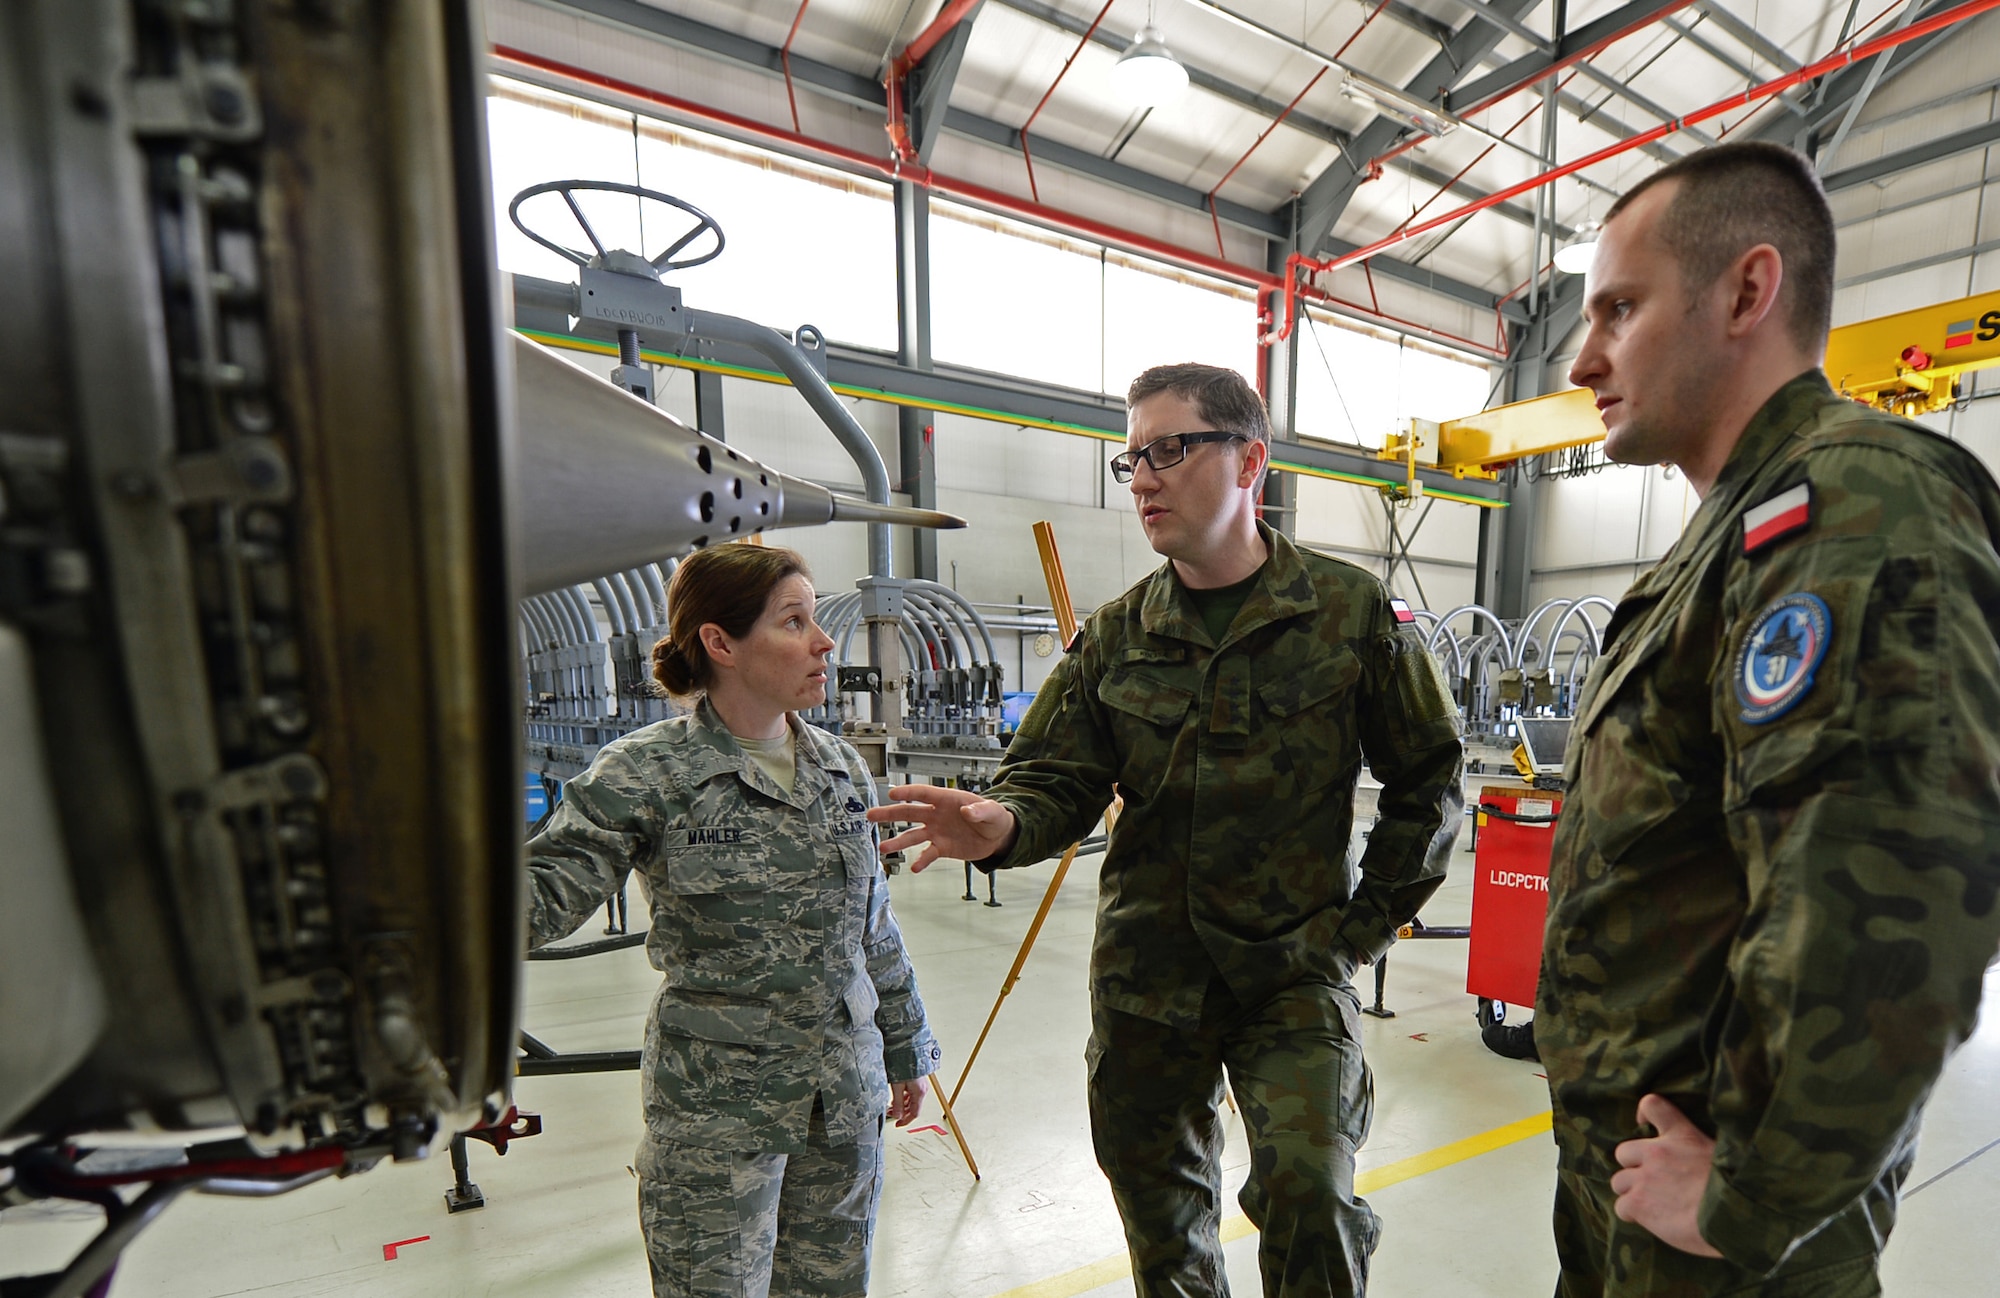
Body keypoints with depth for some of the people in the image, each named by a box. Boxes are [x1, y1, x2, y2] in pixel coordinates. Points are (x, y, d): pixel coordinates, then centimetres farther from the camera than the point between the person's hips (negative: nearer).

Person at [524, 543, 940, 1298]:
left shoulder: (841, 767, 2)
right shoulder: (650, 772, -13)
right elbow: (548, 892, -18)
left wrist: (904, 1048, 16)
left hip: (846, 1094, 5)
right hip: (717, 1109, -5)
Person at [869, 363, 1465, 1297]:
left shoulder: (1353, 612, -5)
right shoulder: (1115, 636, 0)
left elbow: (1428, 780, 2)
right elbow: (1058, 777, -1)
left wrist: (1370, 921, -2)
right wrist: (1002, 825, -24)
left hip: (1296, 965, -2)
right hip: (1146, 969, 3)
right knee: (1161, 1204, 17)